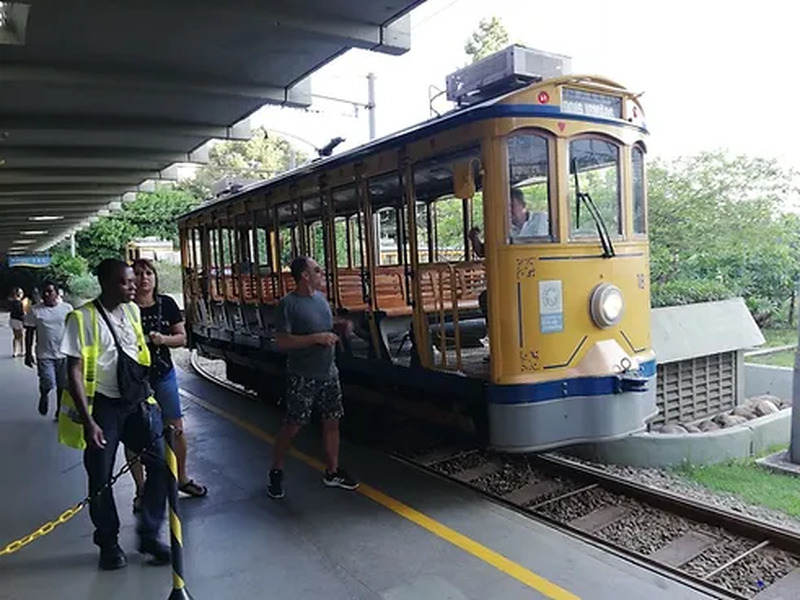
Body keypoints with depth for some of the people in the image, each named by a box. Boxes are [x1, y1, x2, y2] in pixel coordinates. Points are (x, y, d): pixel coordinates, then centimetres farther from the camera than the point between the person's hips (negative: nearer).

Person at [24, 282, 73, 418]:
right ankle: (44, 395, 27)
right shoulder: (35, 310, -2)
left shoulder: (67, 308, 1)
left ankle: (60, 411, 27)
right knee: (48, 384, -9)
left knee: (63, 386, 8)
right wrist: (28, 353, -2)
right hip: (44, 355, -1)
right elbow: (29, 332, 1)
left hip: (64, 354, 1)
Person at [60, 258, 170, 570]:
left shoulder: (132, 310, 5)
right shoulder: (83, 318, -12)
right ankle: (108, 543, 28)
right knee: (101, 477, 6)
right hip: (103, 405, -5)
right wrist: (88, 420, -17)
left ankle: (149, 535, 16)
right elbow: (74, 372, -13)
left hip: (136, 401, 5)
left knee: (161, 463, -1)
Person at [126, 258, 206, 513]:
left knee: (176, 429, 7)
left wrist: (163, 339, -17)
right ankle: (141, 489, 21)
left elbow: (182, 338, 2)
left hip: (163, 375, 2)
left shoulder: (167, 304, -1)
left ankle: (182, 478, 27)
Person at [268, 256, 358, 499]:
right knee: (292, 426, 2)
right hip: (302, 376, -7)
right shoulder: (288, 303, -15)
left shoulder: (320, 297, 7)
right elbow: (282, 342, -19)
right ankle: (276, 472, 23)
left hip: (328, 372, 7)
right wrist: (317, 338, -24)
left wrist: (338, 326, 1)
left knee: (332, 422, 12)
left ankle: (332, 472, 26)